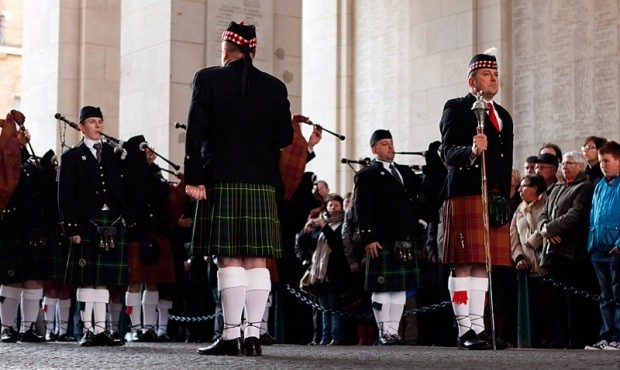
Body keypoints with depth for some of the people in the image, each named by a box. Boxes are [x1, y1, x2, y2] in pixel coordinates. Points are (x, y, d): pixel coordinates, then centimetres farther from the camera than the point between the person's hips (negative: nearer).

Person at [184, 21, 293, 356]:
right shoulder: (275, 87, 8)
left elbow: (196, 130, -6)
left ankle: (230, 337, -6)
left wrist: (194, 178, -6)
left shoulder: (208, 79, 0)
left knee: (229, 259, -4)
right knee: (256, 261, 4)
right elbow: (285, 138, 7)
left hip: (222, 181, -3)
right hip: (262, 184, 3)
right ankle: (253, 335, 2)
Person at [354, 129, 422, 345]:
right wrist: (368, 238, -17)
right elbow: (362, 209, -8)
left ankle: (394, 330, 14)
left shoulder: (406, 173, 21)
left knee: (401, 288, 8)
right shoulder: (367, 176, 0)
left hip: (406, 242, 7)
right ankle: (384, 333, 3)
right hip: (382, 243, -6)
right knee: (382, 288, -3)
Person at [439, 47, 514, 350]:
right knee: (464, 264, -8)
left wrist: (505, 199, 17)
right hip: (465, 196, -6)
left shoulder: (503, 116, 22)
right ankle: (464, 331, -7)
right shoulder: (456, 109, 2)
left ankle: (478, 328, 10)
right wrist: (471, 151, -31)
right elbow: (448, 151, -11)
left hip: (496, 198, 7)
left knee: (483, 265, 7)